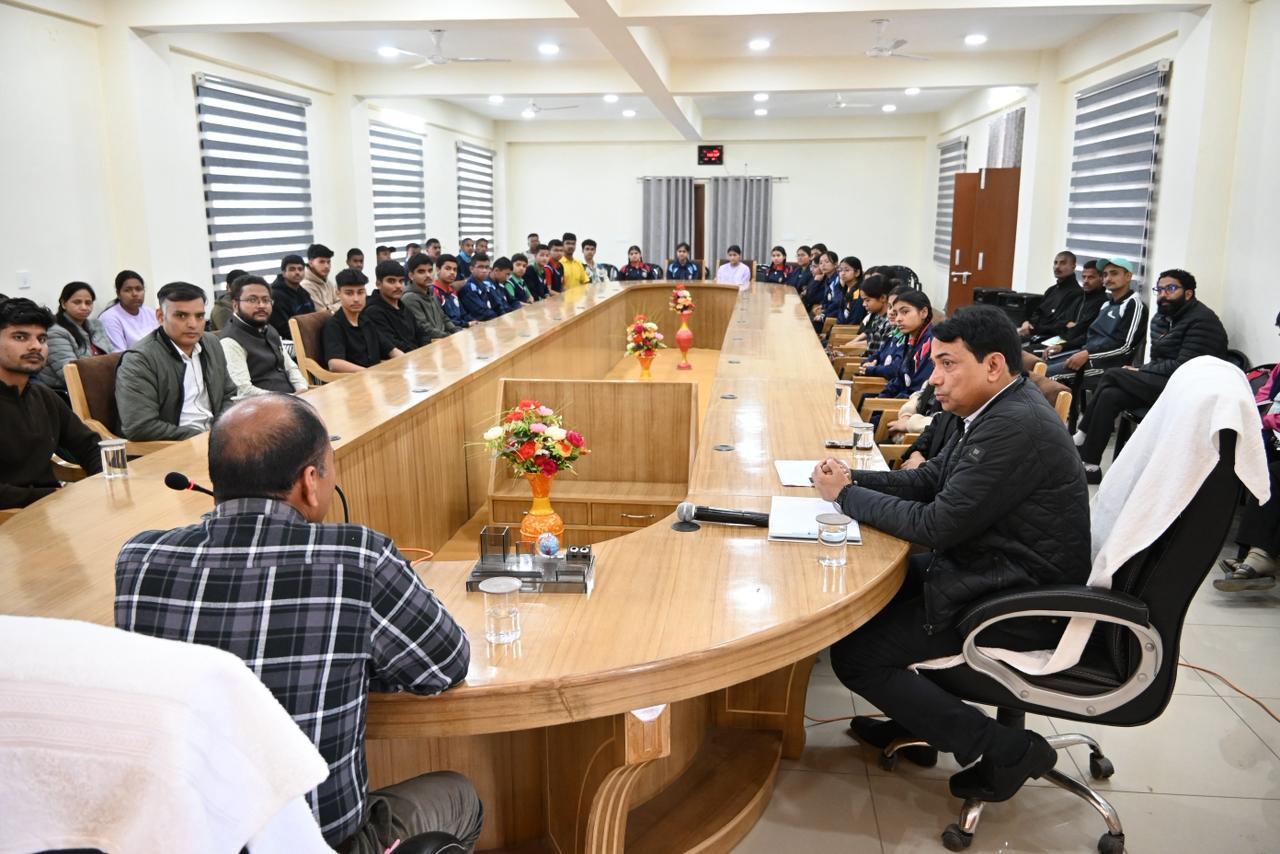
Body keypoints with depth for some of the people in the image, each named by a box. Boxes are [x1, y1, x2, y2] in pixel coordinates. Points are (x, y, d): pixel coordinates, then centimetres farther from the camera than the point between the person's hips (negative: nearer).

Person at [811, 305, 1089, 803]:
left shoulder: (1016, 426, -25)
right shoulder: (999, 409, 7)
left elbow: (938, 526, -24)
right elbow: (928, 480, 13)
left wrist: (847, 496, -13)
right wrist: (852, 479, -2)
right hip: (994, 571, 11)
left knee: (853, 655, -10)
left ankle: (1004, 748, 0)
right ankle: (913, 722, 26)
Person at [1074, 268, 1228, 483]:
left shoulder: (1202, 321, -12)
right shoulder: (1162, 317, 14)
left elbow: (1184, 368, -20)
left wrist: (1140, 373, -12)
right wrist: (1140, 373, -5)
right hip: (1160, 382, 8)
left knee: (1112, 375, -18)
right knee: (1109, 395, -14)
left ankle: (1080, 439, -9)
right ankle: (1089, 465, -15)